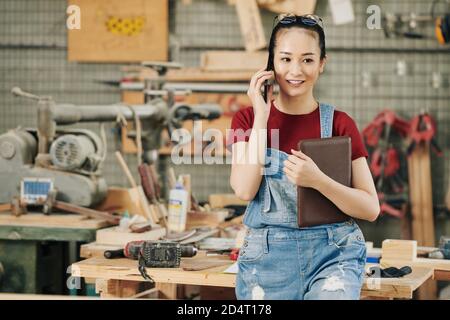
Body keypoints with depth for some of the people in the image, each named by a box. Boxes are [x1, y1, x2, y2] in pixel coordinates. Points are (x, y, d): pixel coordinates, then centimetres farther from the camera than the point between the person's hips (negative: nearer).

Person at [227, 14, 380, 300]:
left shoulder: (340, 124, 2)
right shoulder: (248, 120, 6)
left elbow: (371, 209, -2)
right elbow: (245, 189, -10)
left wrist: (318, 180, -17)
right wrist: (261, 117, -9)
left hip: (333, 253, -1)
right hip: (268, 255, 1)